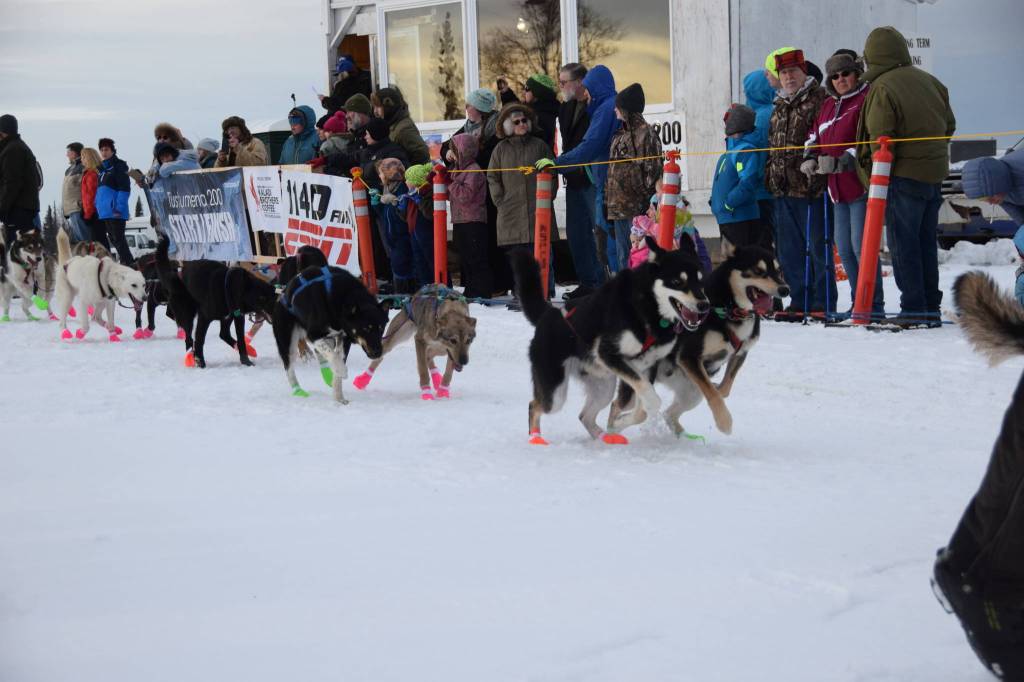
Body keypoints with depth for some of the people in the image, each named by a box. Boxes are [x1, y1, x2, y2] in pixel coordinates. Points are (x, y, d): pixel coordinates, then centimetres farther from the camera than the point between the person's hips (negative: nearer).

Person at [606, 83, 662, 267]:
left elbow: (653, 171, -11)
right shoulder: (619, 135, 17)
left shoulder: (646, 134, -8)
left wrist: (646, 198, -14)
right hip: (618, 207, 8)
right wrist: (608, 200, 15)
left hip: (637, 209, -8)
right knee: (623, 255, 12)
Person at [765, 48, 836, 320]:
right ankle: (799, 303, 18)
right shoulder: (779, 107, 21)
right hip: (783, 189, 8)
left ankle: (823, 305, -1)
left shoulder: (819, 99, -4)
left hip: (811, 188, -8)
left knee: (817, 248, -5)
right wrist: (770, 175, 22)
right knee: (789, 251, 11)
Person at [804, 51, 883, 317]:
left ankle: (874, 305, -7)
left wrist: (842, 161, -23)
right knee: (844, 248, 11)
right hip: (838, 188, 9)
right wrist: (811, 158, 9)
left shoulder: (867, 99, -7)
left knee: (861, 245, -12)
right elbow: (816, 134, 28)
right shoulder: (828, 105, 18)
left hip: (862, 185, -9)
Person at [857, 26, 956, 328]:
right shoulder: (930, 81, 10)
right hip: (935, 173, 7)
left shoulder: (882, 88, -13)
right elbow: (949, 125, 17)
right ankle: (931, 308, 16)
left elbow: (880, 140, -15)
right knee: (927, 242, 13)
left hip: (904, 176, -7)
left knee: (903, 243, -1)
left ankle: (914, 308, -4)